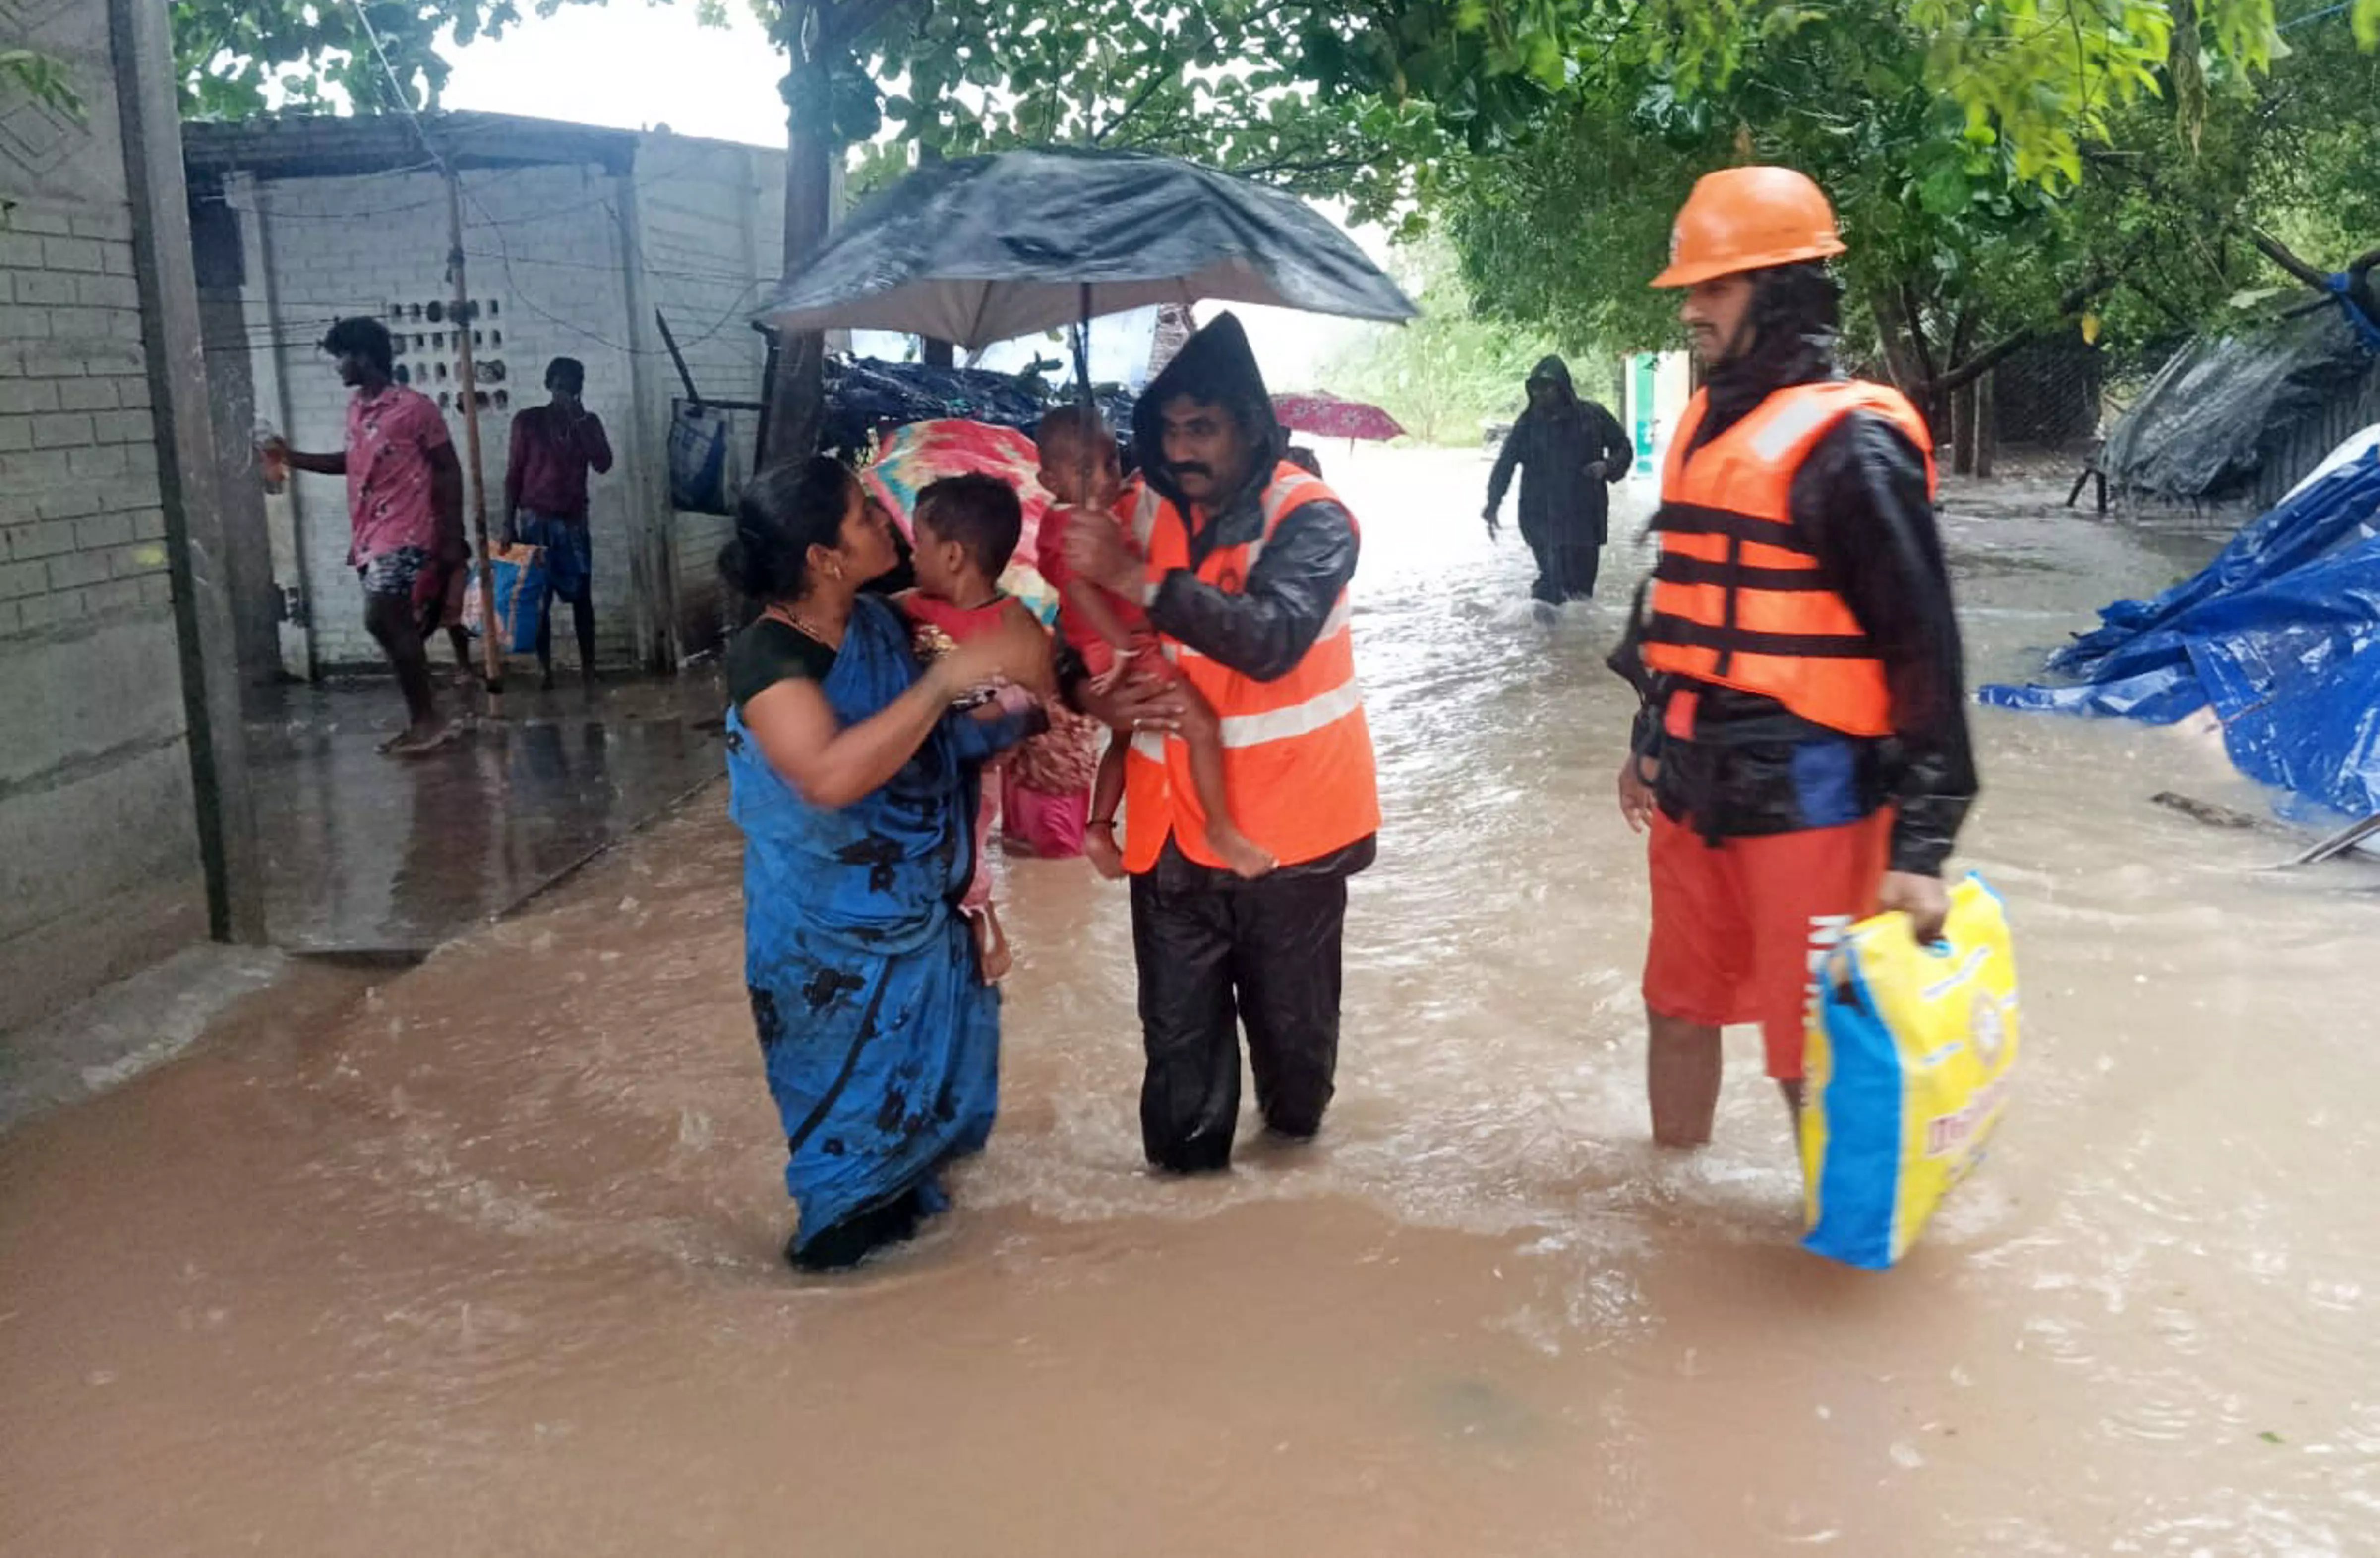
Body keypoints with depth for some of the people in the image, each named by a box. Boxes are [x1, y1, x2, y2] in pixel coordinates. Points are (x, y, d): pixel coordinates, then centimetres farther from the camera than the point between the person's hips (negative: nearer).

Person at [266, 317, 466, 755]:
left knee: (383, 620, -15)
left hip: (405, 535, -8)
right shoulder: (356, 408, 14)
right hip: (370, 537, 8)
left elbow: (449, 470, -7)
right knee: (397, 627, 8)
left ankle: (428, 719, -7)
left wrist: (452, 538, -11)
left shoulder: (415, 407, -9)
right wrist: (293, 457, 20)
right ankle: (425, 721, 14)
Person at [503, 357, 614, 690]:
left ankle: (588, 668, 6)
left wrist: (580, 420, -14)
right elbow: (513, 475, -1)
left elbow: (603, 464, -9)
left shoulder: (589, 422, 6)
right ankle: (545, 671, 5)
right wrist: (509, 524, -7)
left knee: (582, 596, 1)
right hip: (536, 521, -2)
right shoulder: (527, 421, -1)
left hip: (574, 521, 2)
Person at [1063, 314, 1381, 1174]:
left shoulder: (1311, 520, -13)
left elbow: (1271, 636, -30)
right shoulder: (1142, 513, 3)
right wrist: (1096, 694, -10)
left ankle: (1294, 1138, 41)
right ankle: (1185, 1170, 27)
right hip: (1171, 823, 4)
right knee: (1177, 1032, 9)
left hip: (1285, 822, -3)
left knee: (1290, 1019, 14)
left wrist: (1138, 577, -30)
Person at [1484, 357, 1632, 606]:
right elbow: (1505, 464, 6)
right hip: (1542, 517, -1)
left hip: (1585, 517, 1)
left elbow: (1624, 448, 11)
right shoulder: (1528, 424, 4)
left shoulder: (1592, 415, 1)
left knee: (1582, 585, 6)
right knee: (1554, 577, -12)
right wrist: (1493, 506, -3)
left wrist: (1608, 466, -10)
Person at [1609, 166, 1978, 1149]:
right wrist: (1652, 744, 24)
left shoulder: (1850, 445, -15)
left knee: (1812, 1054, 1)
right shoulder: (1707, 423, 11)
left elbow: (1924, 650, -16)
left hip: (1803, 800, -8)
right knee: (1679, 1010, 20)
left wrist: (1920, 845, -19)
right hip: (1692, 791, 8)